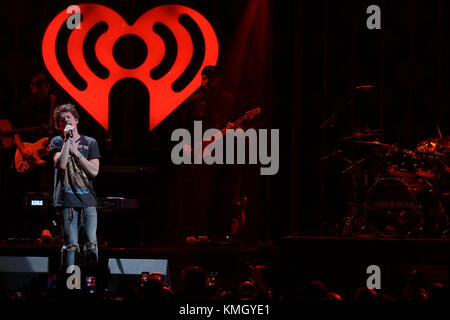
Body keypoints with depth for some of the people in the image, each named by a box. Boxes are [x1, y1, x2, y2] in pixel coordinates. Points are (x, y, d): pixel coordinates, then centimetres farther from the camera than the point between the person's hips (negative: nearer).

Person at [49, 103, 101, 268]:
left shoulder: (90, 143, 13)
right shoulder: (57, 142, 9)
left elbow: (94, 171, 1)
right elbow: (61, 164, -9)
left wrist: (75, 152, -2)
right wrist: (67, 140, -8)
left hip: (88, 199, 2)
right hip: (67, 200, -2)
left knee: (92, 244, -4)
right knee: (71, 245, -7)